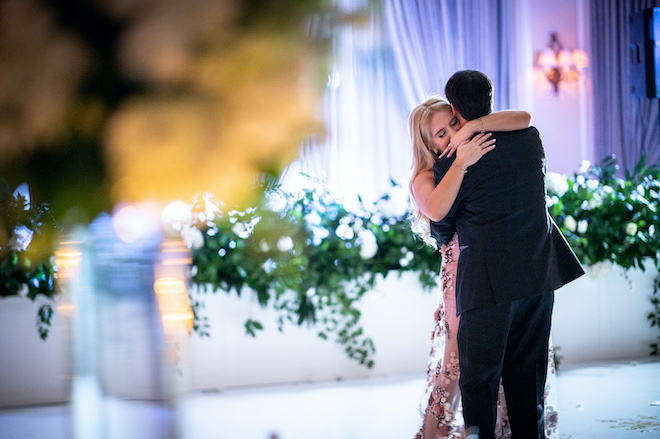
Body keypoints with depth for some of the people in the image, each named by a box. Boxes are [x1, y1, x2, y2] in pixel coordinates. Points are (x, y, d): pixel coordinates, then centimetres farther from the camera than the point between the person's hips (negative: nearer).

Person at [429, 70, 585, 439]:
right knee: (528, 374, 16)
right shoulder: (530, 137, 4)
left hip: (489, 280, -5)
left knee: (479, 378, 4)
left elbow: (441, 228, 5)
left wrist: (442, 238, 30)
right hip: (541, 270, 5)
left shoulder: (451, 162, -9)